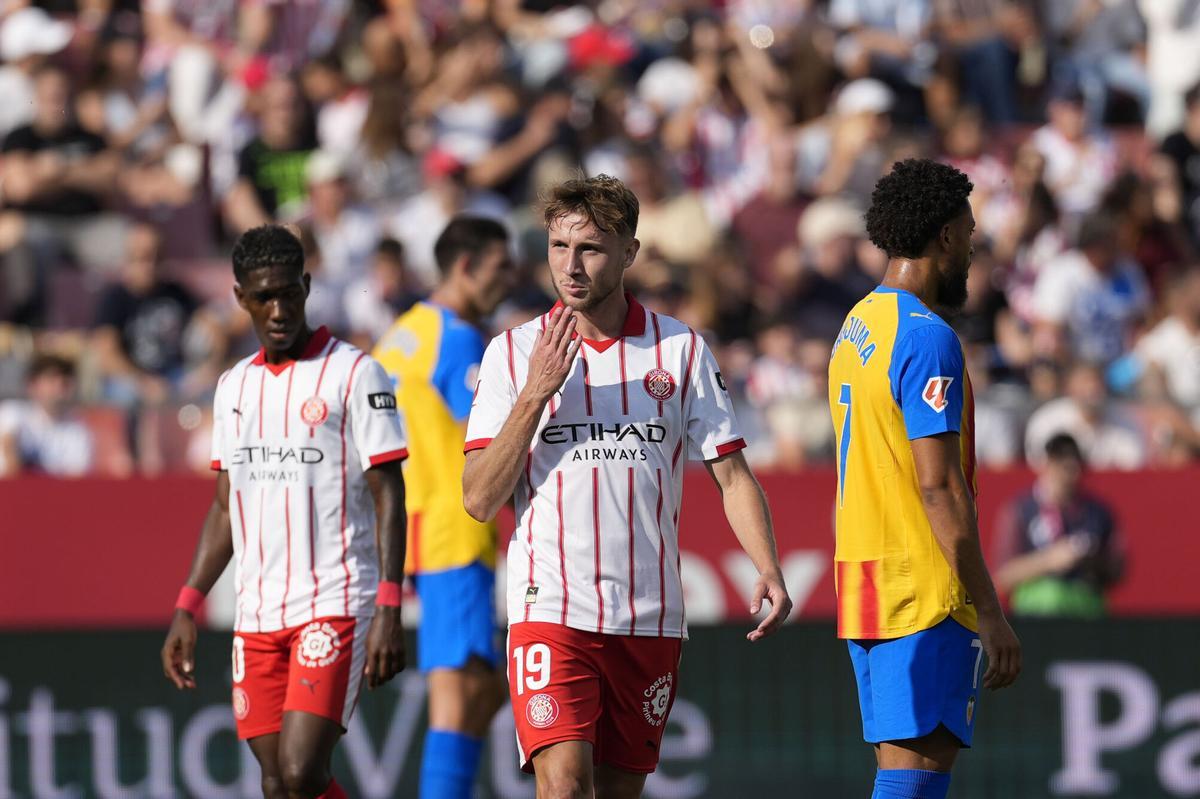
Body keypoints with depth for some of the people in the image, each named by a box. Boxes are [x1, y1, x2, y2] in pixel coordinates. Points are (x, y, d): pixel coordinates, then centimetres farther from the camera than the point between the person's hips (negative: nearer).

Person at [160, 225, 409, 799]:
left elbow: (388, 498, -7)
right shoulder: (234, 386, 15)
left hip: (335, 607, -6)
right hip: (256, 616, 6)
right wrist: (187, 608, 14)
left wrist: (388, 610, -15)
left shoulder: (353, 374, -4)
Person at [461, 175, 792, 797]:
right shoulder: (514, 353, 2)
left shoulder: (682, 350, 5)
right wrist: (536, 393, -12)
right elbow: (478, 500, -3)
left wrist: (768, 569, -11)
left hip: (651, 619, 2)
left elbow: (732, 475, 6)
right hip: (550, 606, -2)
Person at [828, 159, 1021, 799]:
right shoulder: (927, 337, -14)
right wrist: (989, 612, -17)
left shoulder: (856, 329, 16)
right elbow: (939, 485, -19)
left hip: (860, 578, 9)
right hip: (924, 594, -9)